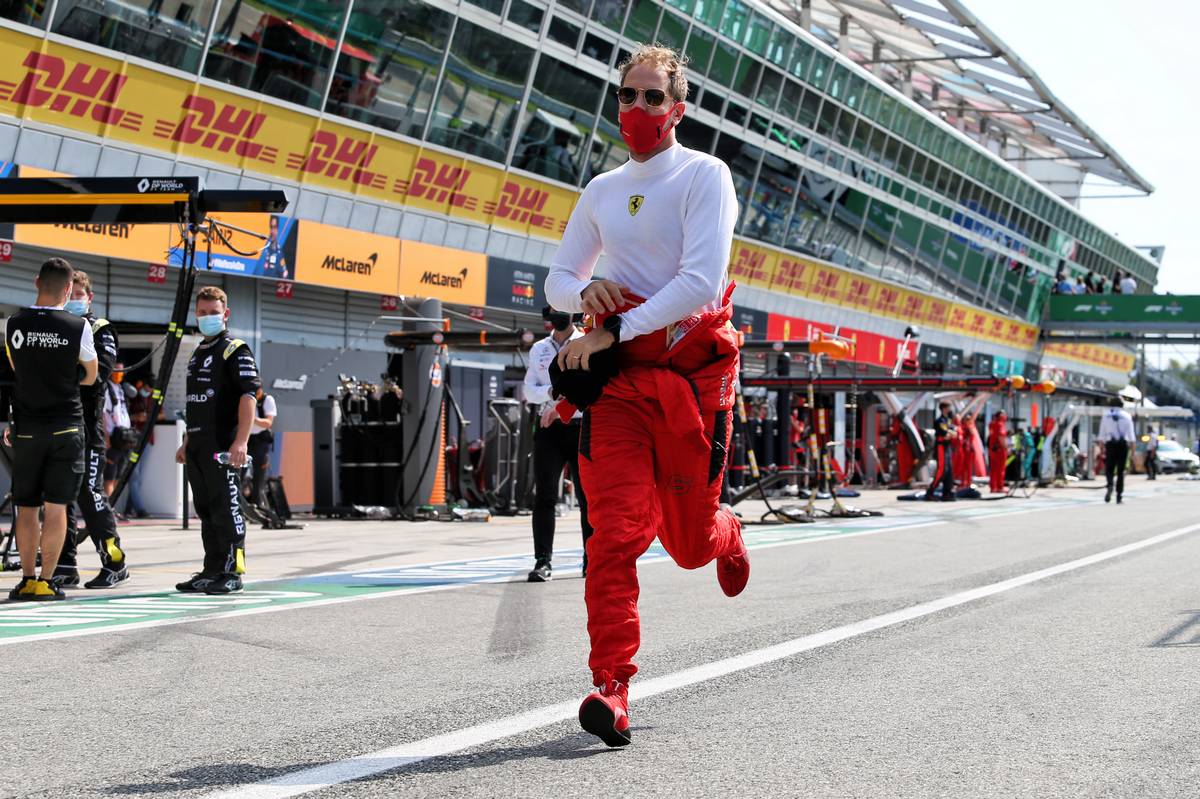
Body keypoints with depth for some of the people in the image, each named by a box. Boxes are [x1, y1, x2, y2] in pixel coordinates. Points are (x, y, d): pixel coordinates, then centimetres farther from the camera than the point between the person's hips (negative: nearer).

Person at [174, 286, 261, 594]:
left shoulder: (236, 351, -6)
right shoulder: (197, 354, 20)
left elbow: (248, 396, -16)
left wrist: (241, 441, -25)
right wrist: (187, 442, 22)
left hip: (222, 447, -8)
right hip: (198, 447, 8)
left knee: (226, 508, -8)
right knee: (205, 509, 11)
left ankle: (233, 572, -4)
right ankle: (212, 571, 18)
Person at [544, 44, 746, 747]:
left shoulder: (705, 176, -3)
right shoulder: (602, 192, 15)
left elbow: (701, 281, -16)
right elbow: (557, 280, 23)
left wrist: (613, 329, -18)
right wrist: (586, 292, -1)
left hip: (693, 372, -3)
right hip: (620, 375, 3)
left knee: (690, 544, 7)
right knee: (616, 530, -14)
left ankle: (726, 533, 45)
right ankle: (612, 689, -16)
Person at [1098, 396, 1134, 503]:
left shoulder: (1106, 415, 6)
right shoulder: (1127, 416, 4)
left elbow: (1102, 434, 3)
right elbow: (1131, 434, 0)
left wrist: (1101, 449, 5)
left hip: (1110, 444, 0)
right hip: (1123, 444, 0)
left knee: (1109, 469, 7)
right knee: (1121, 470, 6)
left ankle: (1110, 485, -23)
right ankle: (1119, 495, 4)